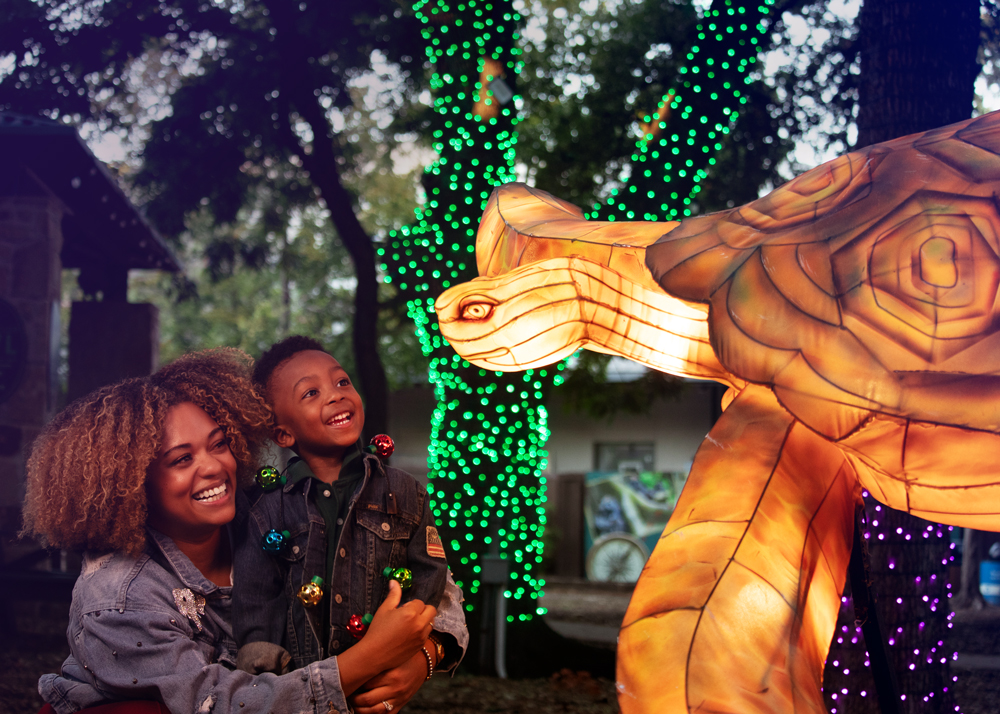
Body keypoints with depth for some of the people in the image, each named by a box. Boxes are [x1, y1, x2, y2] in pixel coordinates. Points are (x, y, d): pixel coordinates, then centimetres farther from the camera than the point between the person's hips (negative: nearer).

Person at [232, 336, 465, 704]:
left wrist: (423, 658, -20)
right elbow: (256, 610, -4)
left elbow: (434, 589, -4)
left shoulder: (405, 494, 2)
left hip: (381, 694, 1)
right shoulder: (267, 509, -2)